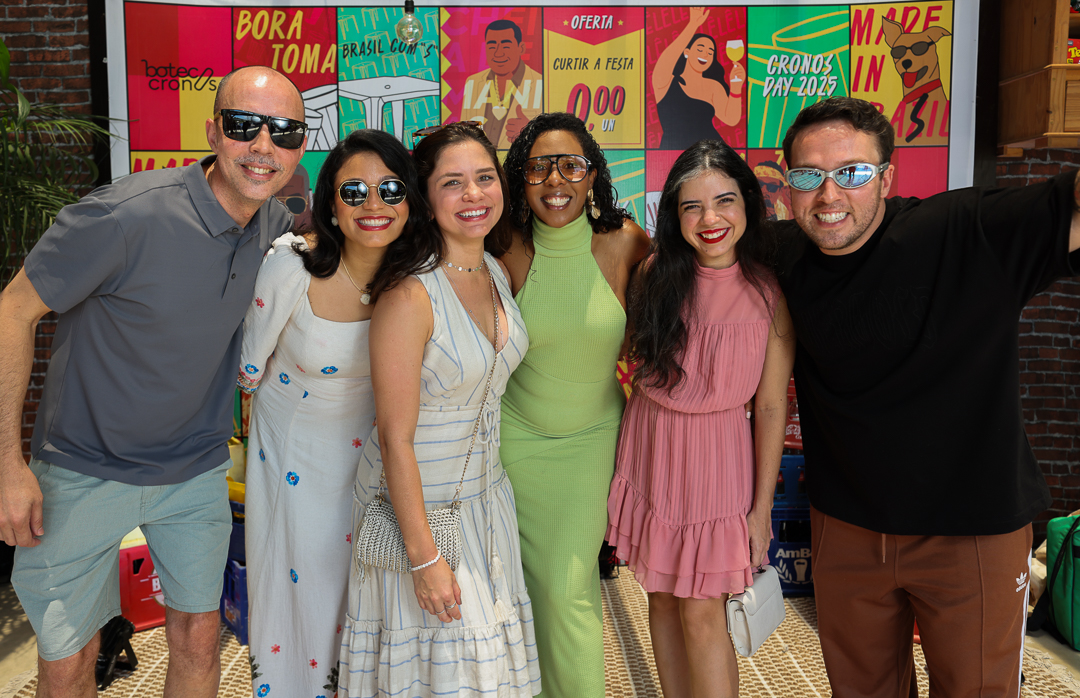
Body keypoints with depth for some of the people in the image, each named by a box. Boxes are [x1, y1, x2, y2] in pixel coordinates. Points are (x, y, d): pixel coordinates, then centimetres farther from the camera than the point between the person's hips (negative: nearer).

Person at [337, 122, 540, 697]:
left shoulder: (497, 272, 0)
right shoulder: (410, 297, -24)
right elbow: (395, 438, -22)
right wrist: (424, 558, -19)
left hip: (486, 493, 7)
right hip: (418, 503, -7)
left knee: (489, 652, 19)